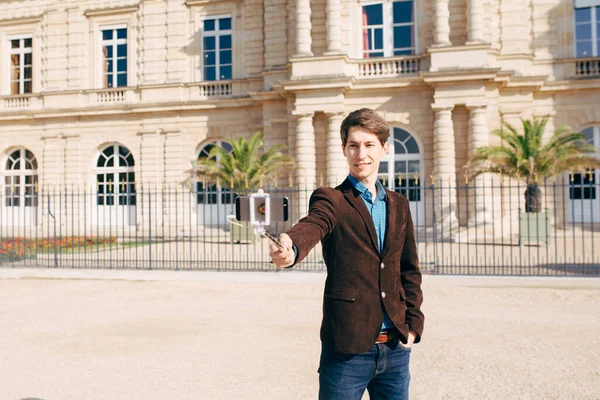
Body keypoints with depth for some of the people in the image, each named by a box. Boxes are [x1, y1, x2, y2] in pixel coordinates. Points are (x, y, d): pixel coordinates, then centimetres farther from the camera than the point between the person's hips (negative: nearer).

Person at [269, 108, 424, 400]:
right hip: (347, 347, -5)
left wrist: (413, 324, 6)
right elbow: (313, 225, -27)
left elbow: (409, 271, 16)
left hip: (396, 347, 5)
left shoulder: (398, 205, 11)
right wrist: (291, 248, -49)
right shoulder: (330, 199, -5)